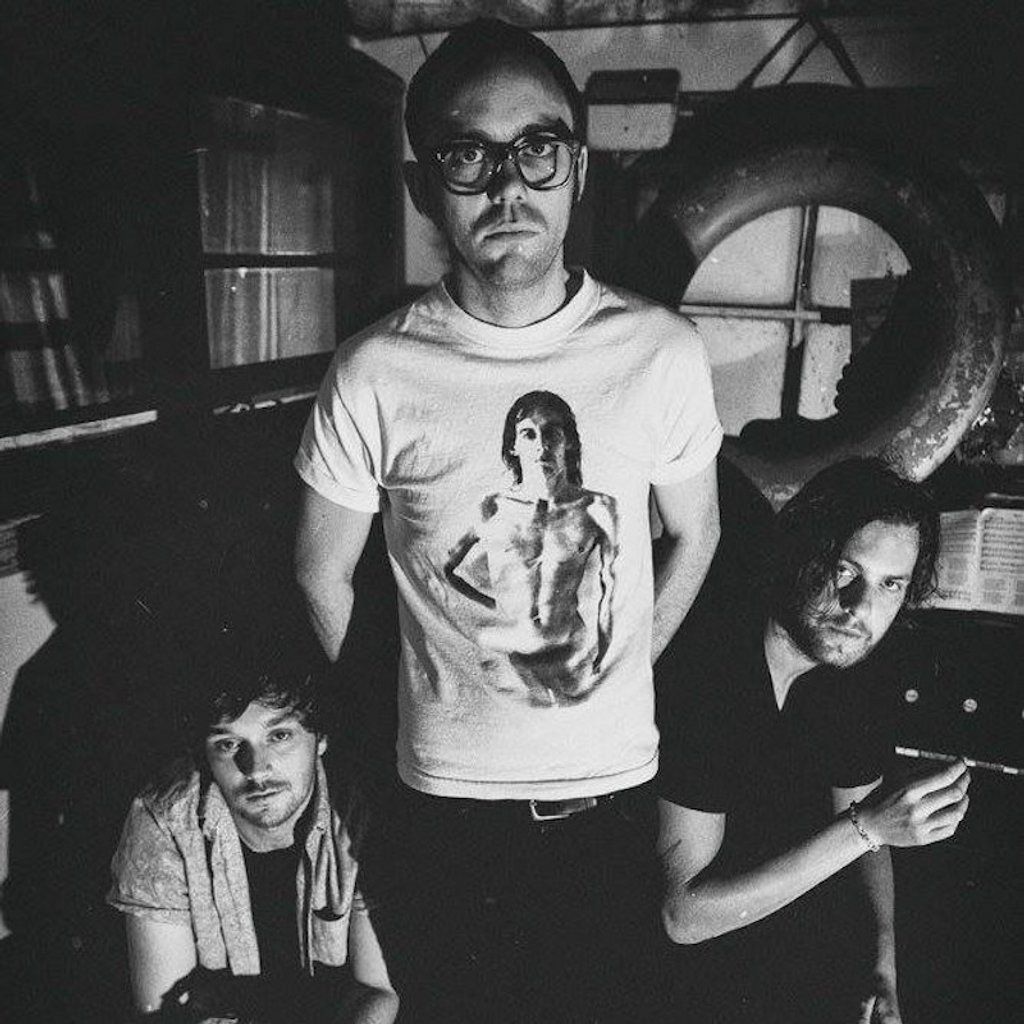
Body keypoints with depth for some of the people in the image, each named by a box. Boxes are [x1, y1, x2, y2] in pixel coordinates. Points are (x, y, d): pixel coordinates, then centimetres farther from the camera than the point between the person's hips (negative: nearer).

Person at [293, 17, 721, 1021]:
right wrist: (420, 715, 5)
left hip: (617, 789, 2)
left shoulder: (663, 351, -9)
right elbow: (322, 576, -1)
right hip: (443, 801, -1)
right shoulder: (373, 375, -14)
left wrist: (618, 681, 6)